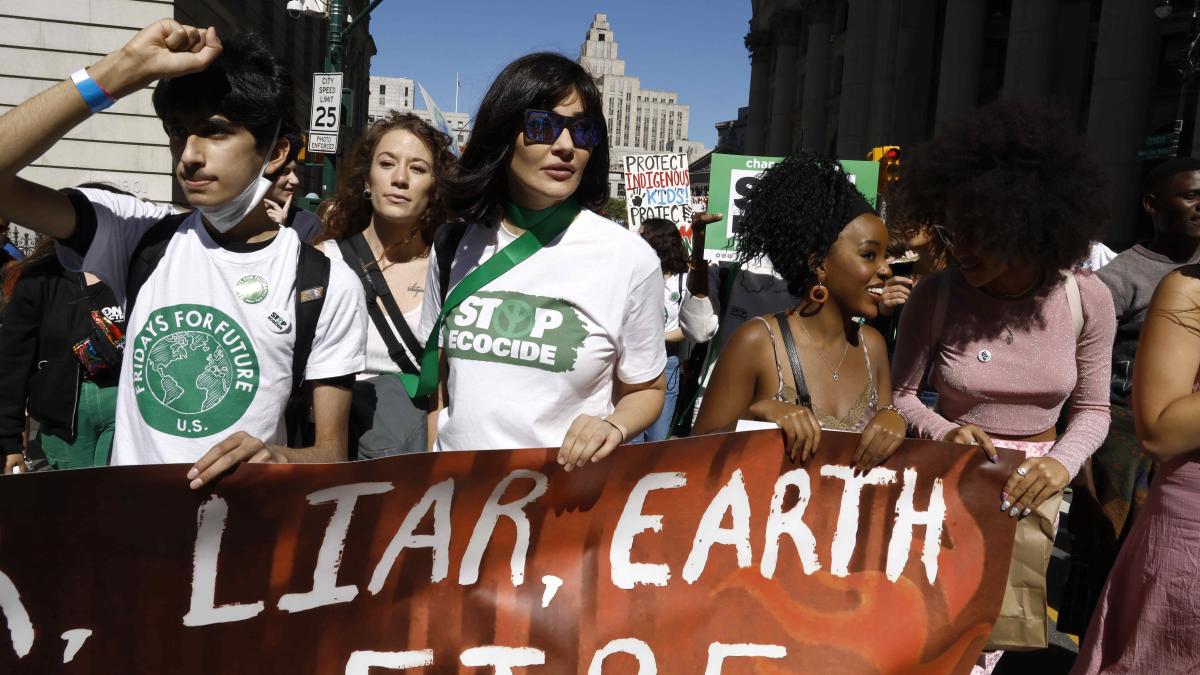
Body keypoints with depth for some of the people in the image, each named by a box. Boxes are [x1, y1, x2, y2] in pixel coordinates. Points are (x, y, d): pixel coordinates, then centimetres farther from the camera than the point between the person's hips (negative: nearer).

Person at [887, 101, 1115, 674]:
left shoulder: (1088, 299, -11)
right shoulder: (935, 296, -15)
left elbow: (1093, 408, 0)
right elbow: (899, 394, -5)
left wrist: (1063, 461, -20)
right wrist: (943, 433, -25)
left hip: (1030, 489, 2)